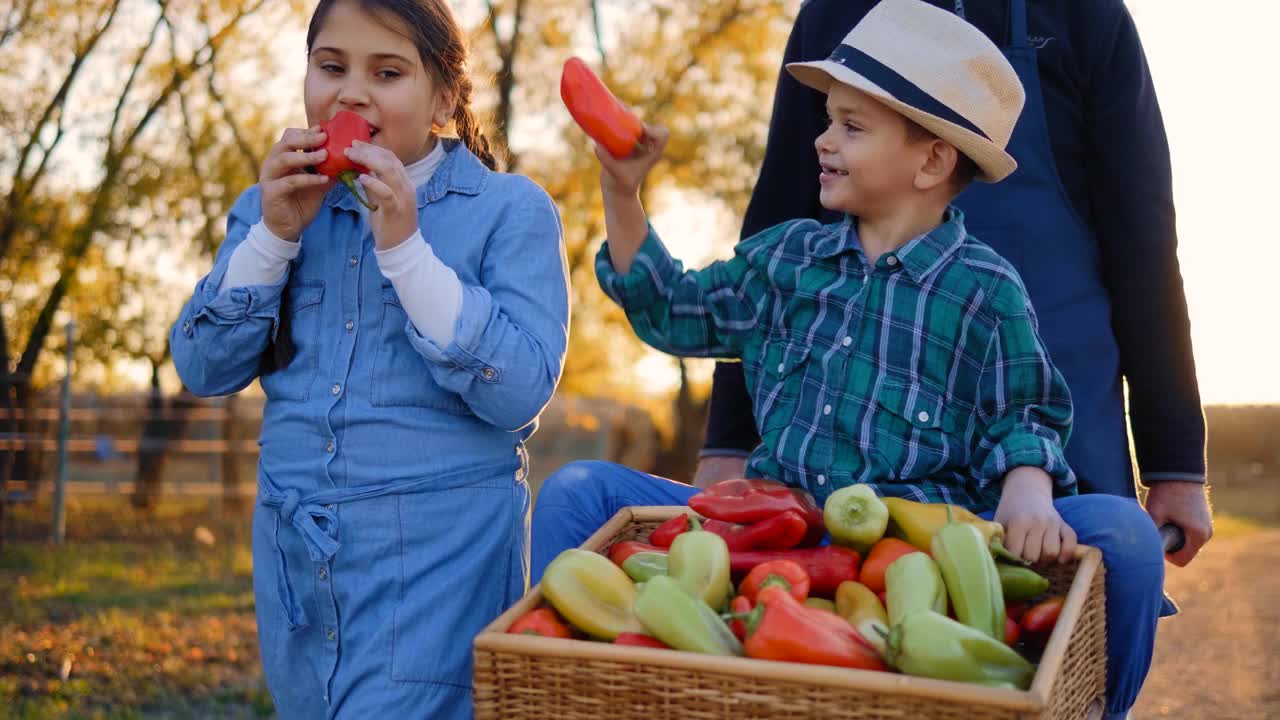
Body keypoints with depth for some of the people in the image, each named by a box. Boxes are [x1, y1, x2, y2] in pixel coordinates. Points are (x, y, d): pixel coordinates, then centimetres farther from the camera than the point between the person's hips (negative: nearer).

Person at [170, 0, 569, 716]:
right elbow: (203, 370, 2)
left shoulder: (511, 211, -5)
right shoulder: (277, 204, 8)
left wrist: (405, 248, -20)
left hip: (441, 556, -4)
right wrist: (275, 232, -9)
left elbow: (521, 393, -16)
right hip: (293, 551, 5)